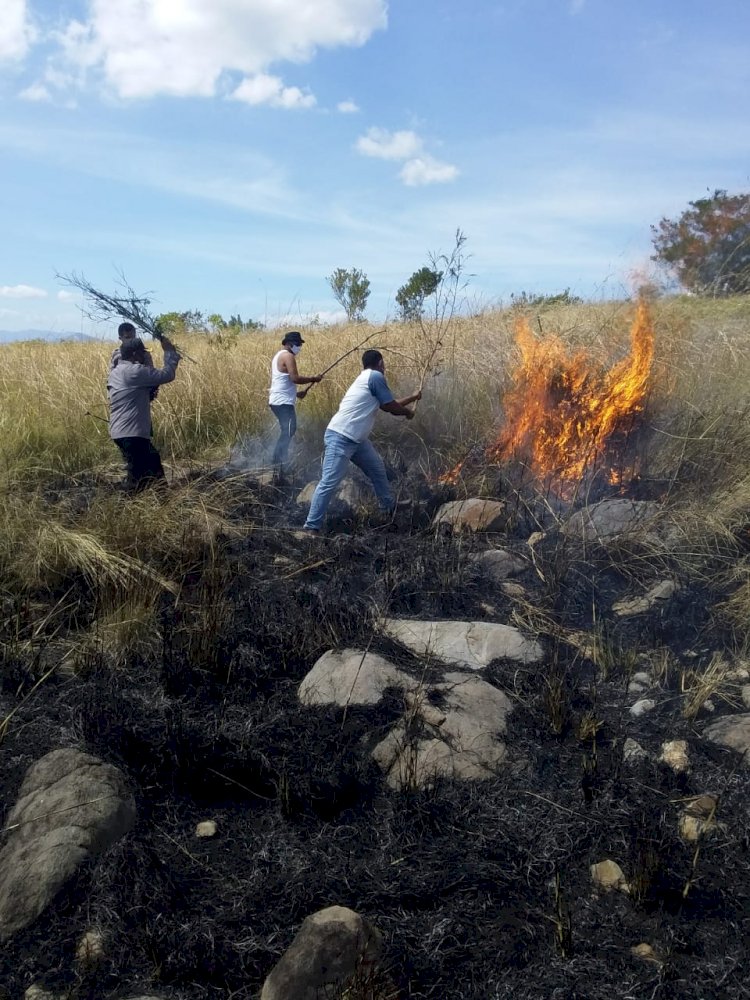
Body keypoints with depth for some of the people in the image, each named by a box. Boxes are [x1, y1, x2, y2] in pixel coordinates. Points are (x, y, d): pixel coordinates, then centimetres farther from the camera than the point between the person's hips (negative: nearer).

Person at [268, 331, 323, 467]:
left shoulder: (278, 355, 21)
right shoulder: (288, 356, -11)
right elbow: (295, 378, -21)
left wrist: (295, 393, 21)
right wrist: (313, 378, -8)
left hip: (277, 400, 10)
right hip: (283, 402, -10)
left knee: (287, 431, 16)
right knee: (288, 431, -11)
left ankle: (278, 460, 18)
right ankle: (279, 461, -14)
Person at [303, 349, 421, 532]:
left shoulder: (367, 378, 20)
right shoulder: (375, 376, -10)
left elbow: (388, 405, 29)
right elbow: (391, 408, -6)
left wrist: (412, 397, 40)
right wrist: (408, 412, 14)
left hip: (355, 439, 11)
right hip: (340, 438, -11)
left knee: (377, 469, 23)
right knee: (329, 483, -12)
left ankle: (390, 507, 41)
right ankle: (311, 527, -10)